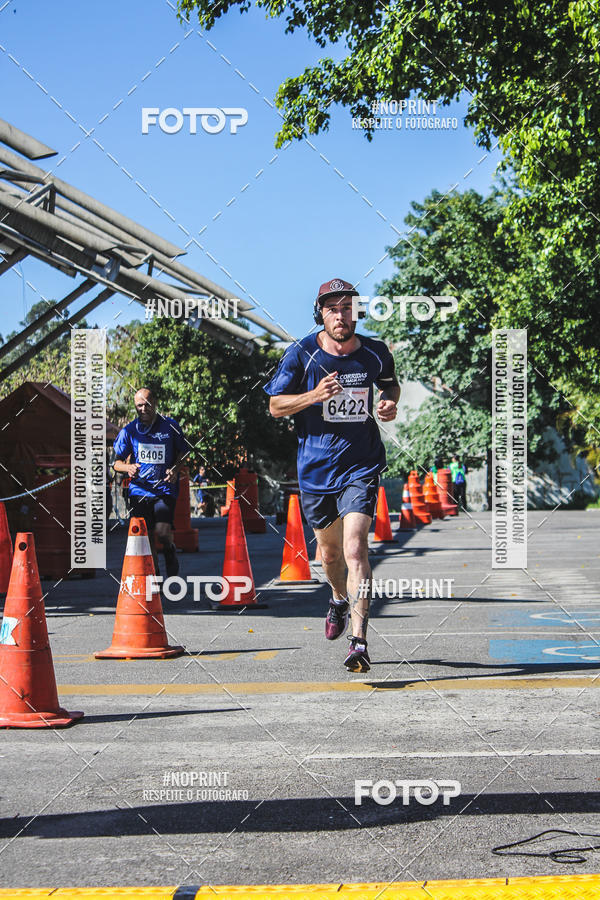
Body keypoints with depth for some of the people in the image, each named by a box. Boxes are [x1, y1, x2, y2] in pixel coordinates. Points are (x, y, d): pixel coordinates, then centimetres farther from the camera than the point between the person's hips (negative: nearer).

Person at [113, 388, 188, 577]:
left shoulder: (171, 426, 0)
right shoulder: (128, 431, 2)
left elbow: (182, 453, 11)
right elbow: (116, 462, 5)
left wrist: (175, 469, -8)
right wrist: (128, 467, -17)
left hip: (165, 488, -2)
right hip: (139, 489, 2)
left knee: (162, 531, -19)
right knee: (146, 537, 2)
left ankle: (169, 550, 12)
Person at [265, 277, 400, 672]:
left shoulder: (375, 353, 0)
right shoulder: (301, 354, -6)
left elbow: (390, 382, 21)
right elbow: (275, 405, -2)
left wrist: (390, 403, -2)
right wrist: (314, 395, -20)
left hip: (361, 466, -1)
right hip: (316, 467, 1)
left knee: (354, 547, -18)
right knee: (329, 549, 17)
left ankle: (360, 643, -20)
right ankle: (340, 599, 51)